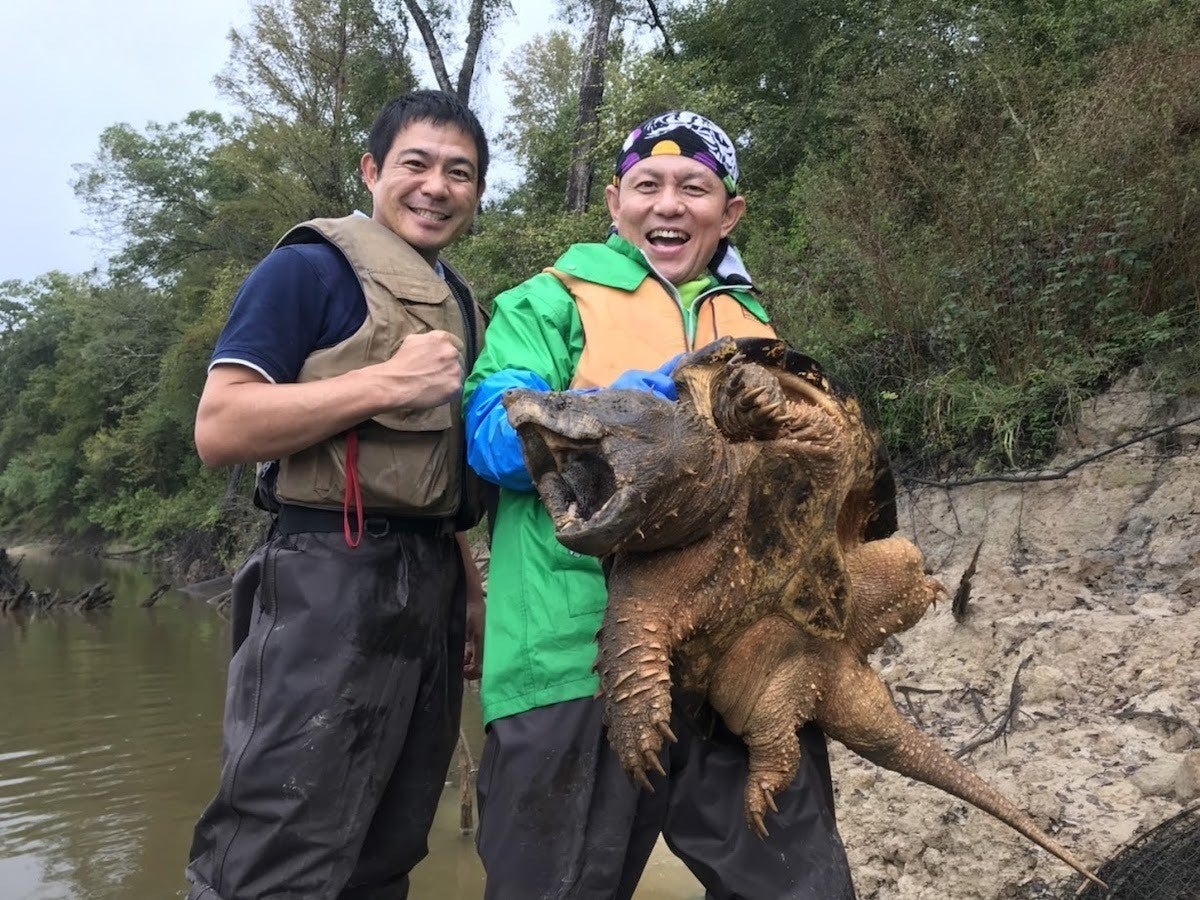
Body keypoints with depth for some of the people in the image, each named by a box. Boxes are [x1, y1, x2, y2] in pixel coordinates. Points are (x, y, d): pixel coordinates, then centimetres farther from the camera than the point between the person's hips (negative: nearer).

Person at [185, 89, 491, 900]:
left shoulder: (462, 304, 18)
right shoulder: (311, 268, -4)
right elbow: (219, 429, -14)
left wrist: (470, 590, 16)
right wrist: (388, 383, -16)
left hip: (431, 589, 8)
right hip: (330, 583, -8)